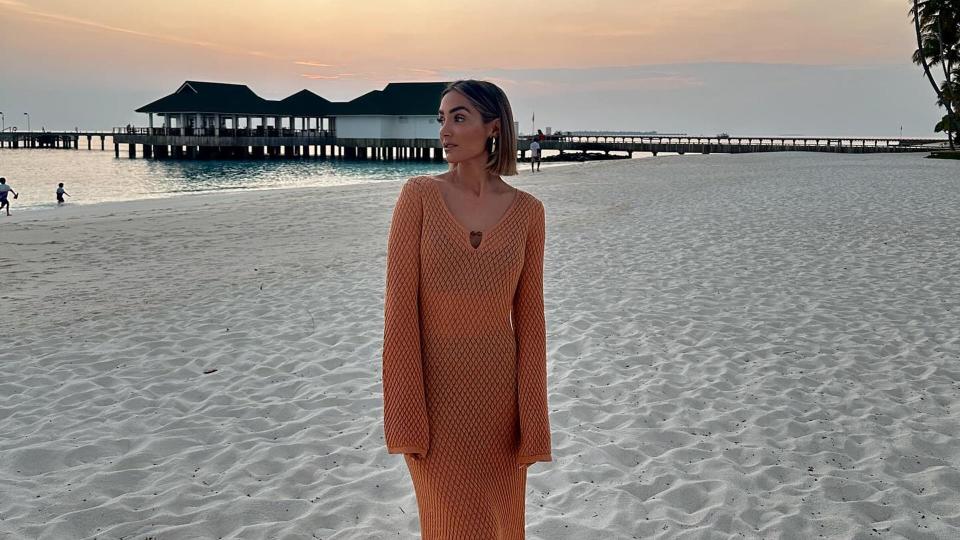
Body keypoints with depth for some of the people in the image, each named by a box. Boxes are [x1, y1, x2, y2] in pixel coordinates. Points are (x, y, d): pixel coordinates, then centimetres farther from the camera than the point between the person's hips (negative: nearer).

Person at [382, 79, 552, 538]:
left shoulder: (526, 210, -1)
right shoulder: (418, 195, -8)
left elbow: (528, 315, 1)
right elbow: (400, 304, -10)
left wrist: (531, 421, -1)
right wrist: (404, 414, -13)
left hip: (497, 387, 3)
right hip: (433, 385, -2)